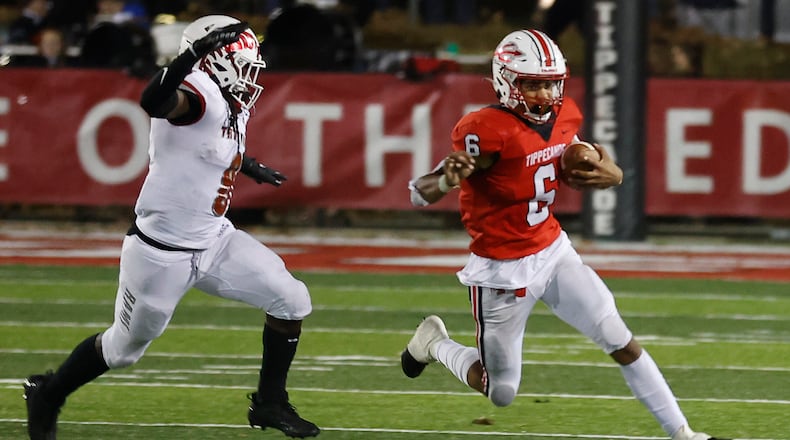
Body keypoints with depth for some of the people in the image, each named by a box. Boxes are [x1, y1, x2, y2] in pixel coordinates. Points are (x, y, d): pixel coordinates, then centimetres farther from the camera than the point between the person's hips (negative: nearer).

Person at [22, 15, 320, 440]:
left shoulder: (233, 107, 3)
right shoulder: (199, 97, -25)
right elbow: (152, 102, -50)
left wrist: (247, 166, 34)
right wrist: (198, 51, -60)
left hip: (214, 240, 8)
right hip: (161, 252, -8)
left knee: (290, 300, -3)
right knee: (125, 346, 10)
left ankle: (269, 404, 13)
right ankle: (47, 395, 35)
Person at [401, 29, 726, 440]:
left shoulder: (565, 116, -3)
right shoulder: (486, 131, -26)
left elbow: (576, 173, 16)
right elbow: (419, 194, -27)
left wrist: (611, 174, -8)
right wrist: (447, 179, -51)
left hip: (554, 252, 6)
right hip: (503, 270, -6)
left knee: (623, 343, 0)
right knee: (502, 393, 8)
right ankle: (435, 343, 34)